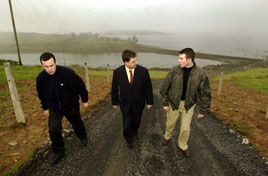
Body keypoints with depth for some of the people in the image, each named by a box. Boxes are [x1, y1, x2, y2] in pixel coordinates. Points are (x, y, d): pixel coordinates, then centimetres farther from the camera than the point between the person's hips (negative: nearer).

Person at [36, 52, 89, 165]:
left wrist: (85, 100, -3)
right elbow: (41, 94, 7)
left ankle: (83, 138, 48)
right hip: (54, 108, 3)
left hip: (71, 106, -2)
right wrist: (45, 107, 16)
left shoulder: (68, 73, -26)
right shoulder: (40, 78, -12)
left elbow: (80, 85, -12)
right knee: (53, 130, -3)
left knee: (77, 124, 17)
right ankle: (58, 152, 21)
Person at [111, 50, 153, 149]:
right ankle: (129, 139, 39)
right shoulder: (117, 72, -16)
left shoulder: (143, 71, -18)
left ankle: (134, 132, 55)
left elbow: (148, 87, -7)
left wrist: (149, 102, -1)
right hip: (125, 103, 0)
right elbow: (114, 88, -3)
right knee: (126, 124, 7)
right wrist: (115, 102, 4)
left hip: (138, 103, 1)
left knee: (136, 121, 20)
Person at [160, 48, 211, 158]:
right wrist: (165, 103, -3)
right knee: (170, 123, 18)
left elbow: (205, 93, -7)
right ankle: (167, 136, 50)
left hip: (189, 104, 0)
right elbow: (165, 87, -5)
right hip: (173, 102, 1)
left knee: (185, 128, 7)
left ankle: (183, 146, 35)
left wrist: (203, 110, -3)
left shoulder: (200, 73, -16)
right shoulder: (175, 70, -15)